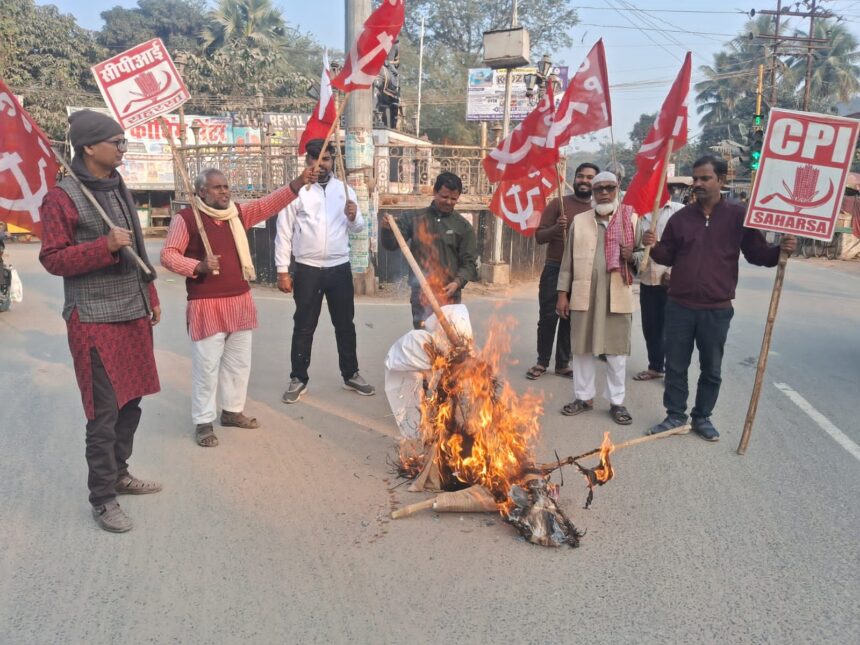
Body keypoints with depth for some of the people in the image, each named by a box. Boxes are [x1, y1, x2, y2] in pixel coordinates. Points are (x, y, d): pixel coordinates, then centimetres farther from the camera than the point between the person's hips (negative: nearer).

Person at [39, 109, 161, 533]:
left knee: (130, 401, 14)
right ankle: (102, 498, 13)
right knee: (104, 411, -2)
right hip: (95, 320, -7)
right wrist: (104, 246, -23)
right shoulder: (62, 197, -10)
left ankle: (119, 474, 32)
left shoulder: (118, 189, 13)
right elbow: (52, 259, -11)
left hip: (134, 315, 8)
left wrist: (151, 298, 18)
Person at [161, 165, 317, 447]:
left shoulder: (239, 212, 9)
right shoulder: (186, 218, -7)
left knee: (239, 361, 15)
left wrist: (298, 183, -9)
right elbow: (168, 254, -6)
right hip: (206, 304, -6)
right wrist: (198, 267, -22)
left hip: (240, 301, 6)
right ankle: (203, 422, 13)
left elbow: (271, 202, 3)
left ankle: (232, 411, 31)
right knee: (207, 364, -1)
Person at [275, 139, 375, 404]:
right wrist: (282, 270, -7)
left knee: (345, 324, 13)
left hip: (340, 268, 3)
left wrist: (353, 216, -15)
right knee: (304, 327, 7)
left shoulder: (344, 189, 6)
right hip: (307, 270, -3)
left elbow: (358, 228, 9)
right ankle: (298, 379, 20)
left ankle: (351, 375, 28)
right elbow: (283, 233, -3)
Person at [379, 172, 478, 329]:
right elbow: (391, 244, 2)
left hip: (449, 294, 0)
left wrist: (458, 282, -16)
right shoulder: (414, 218, 5)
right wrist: (387, 229, -20)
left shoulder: (463, 226, 4)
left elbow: (469, 262, 2)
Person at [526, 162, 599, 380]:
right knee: (548, 317, 0)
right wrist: (556, 227, -23)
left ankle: (563, 363, 18)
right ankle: (542, 362, 13)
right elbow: (539, 237, -4)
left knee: (571, 320, 7)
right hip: (555, 269, -2)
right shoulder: (558, 204, -1)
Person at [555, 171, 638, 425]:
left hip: (617, 296, -1)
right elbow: (568, 260, 8)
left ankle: (617, 401, 16)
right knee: (582, 348, 7)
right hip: (583, 295, 2)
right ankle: (584, 397, 21)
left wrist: (633, 256, -18)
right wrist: (562, 294, 4)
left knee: (617, 350, 4)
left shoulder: (632, 219, 5)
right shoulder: (579, 221, 9)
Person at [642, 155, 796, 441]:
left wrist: (781, 251, -17)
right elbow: (668, 256, 9)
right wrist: (654, 246, -11)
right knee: (675, 366, 9)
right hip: (679, 307, 2)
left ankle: (702, 417, 27)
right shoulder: (681, 217, 5)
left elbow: (757, 254, 2)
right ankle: (675, 415, 23)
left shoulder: (738, 215, -1)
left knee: (711, 369, 11)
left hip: (717, 310, -1)